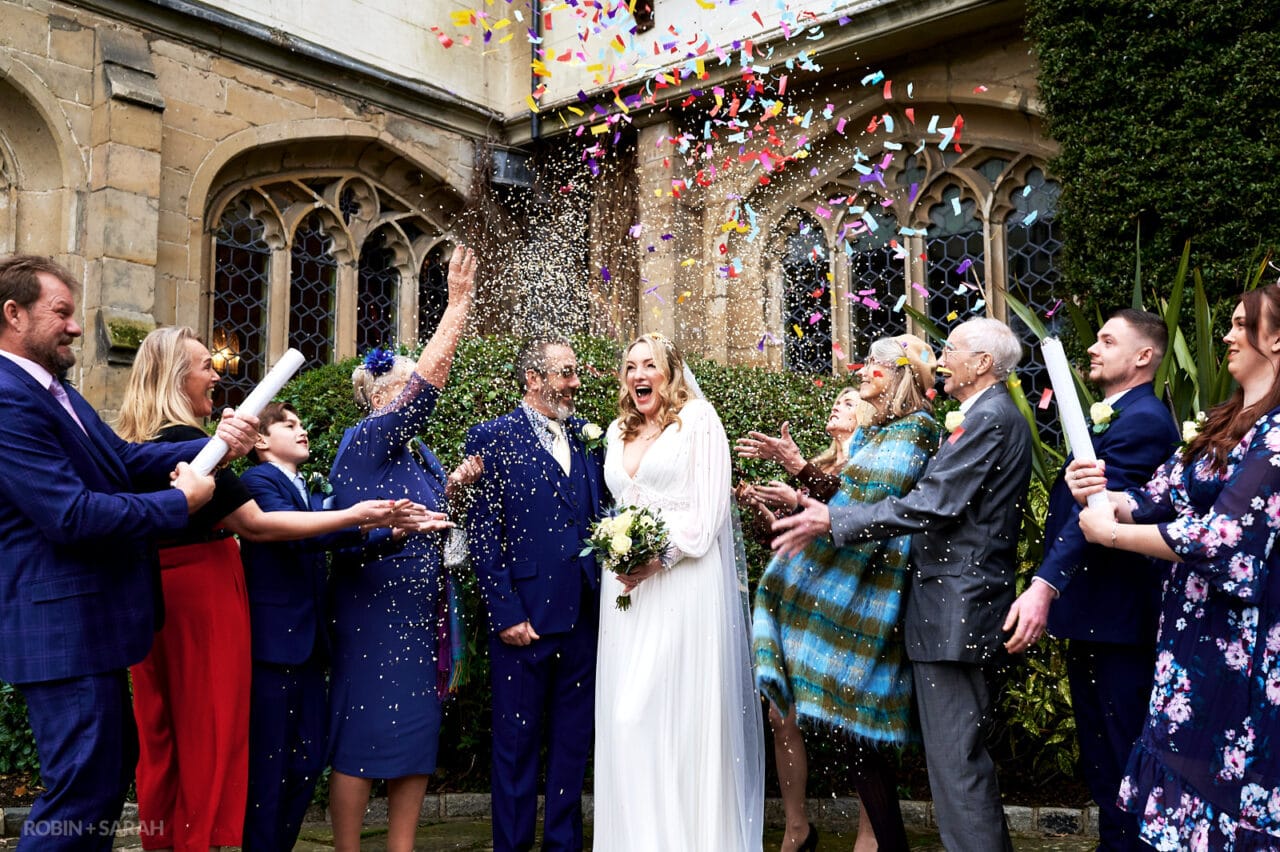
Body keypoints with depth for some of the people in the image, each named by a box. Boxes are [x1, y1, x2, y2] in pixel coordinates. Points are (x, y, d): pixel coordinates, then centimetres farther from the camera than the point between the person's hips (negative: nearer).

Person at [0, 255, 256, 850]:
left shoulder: (53, 391, 12)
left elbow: (124, 459, 9)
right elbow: (71, 515, -27)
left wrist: (215, 446, -5)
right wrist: (181, 500, -15)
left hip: (88, 621, 11)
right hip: (64, 627, -11)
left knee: (114, 766, 22)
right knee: (83, 788, -2)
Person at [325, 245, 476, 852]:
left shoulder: (417, 454, 13)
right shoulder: (365, 442, -11)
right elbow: (428, 381, -21)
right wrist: (458, 305, -21)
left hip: (421, 616, 8)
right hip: (374, 617, -8)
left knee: (419, 736, 10)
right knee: (364, 738, -1)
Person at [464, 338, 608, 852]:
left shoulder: (585, 435, 11)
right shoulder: (492, 438, -5)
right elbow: (482, 535, -9)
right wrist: (506, 613, -12)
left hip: (583, 616, 5)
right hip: (525, 617, -5)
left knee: (572, 740, 14)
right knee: (517, 741, 7)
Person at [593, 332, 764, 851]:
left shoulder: (697, 418, 1)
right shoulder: (618, 431, 20)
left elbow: (709, 506, -7)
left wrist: (660, 556, -16)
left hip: (683, 580, -6)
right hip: (627, 584, 6)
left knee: (682, 715, -8)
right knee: (625, 716, 2)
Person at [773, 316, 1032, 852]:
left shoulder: (987, 418, -15)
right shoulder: (1000, 416, 17)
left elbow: (929, 506, -21)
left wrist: (833, 521, -15)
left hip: (955, 609, -11)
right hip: (975, 606, 11)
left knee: (955, 759, -6)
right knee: (967, 753, 18)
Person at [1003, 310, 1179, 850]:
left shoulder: (1143, 420, -17)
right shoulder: (1111, 418, 16)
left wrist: (1046, 583, -38)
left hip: (1116, 621, -10)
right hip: (1093, 621, 10)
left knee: (1120, 755, 0)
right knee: (1099, 751, 19)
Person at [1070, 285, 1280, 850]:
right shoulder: (1229, 423, 11)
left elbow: (1222, 539, -24)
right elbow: (1167, 496, 8)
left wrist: (1111, 531, -14)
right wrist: (1103, 493, -13)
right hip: (1197, 637, 8)